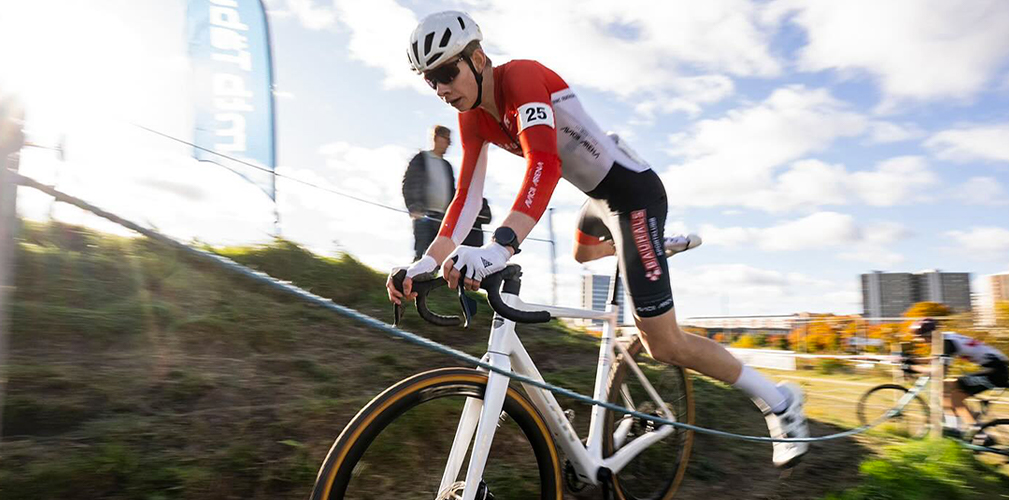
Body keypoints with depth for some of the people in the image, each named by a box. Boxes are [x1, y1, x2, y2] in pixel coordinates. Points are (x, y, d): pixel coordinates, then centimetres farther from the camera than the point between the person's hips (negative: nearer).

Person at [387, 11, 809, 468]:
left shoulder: (520, 76, -25)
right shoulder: (472, 119, -1)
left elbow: (545, 164, -41)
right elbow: (466, 198, -5)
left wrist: (498, 248, -55)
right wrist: (425, 263, -17)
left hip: (634, 191, -9)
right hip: (601, 195, 9)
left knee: (664, 345, -7)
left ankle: (778, 401, 11)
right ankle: (664, 244, 55)